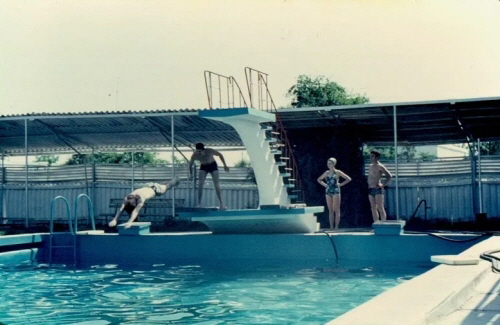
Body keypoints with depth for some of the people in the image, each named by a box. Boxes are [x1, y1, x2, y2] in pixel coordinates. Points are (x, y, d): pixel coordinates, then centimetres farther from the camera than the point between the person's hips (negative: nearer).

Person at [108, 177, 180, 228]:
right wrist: (114, 220, -54)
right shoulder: (127, 199, -35)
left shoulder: (141, 199, -48)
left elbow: (136, 211, -56)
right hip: (147, 188, 4)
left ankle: (176, 180, 56)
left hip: (155, 189, -4)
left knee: (167, 186, 25)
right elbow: (121, 210, -41)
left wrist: (130, 222, -68)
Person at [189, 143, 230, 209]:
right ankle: (198, 203, -10)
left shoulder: (210, 151, -32)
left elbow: (220, 155, -14)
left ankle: (221, 203, -9)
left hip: (213, 165, -1)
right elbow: (190, 164, -8)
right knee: (200, 184, -15)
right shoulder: (194, 155, -27)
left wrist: (225, 165, -10)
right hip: (203, 166, 1)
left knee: (217, 184, -10)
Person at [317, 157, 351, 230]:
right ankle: (331, 227, 7)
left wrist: (340, 184, -7)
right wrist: (324, 184, 10)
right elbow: (319, 179, 26)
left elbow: (348, 179, -3)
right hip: (328, 192, 5)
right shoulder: (326, 173, 12)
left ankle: (336, 227, -4)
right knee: (330, 210, 6)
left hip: (336, 192, -5)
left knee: (336, 210, -4)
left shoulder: (337, 172, -2)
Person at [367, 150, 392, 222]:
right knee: (373, 208, 7)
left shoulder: (380, 166, -7)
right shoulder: (371, 166, 16)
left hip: (377, 189, -8)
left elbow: (389, 176, -12)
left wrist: (383, 185, -14)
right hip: (370, 189, 8)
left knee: (380, 208, -9)